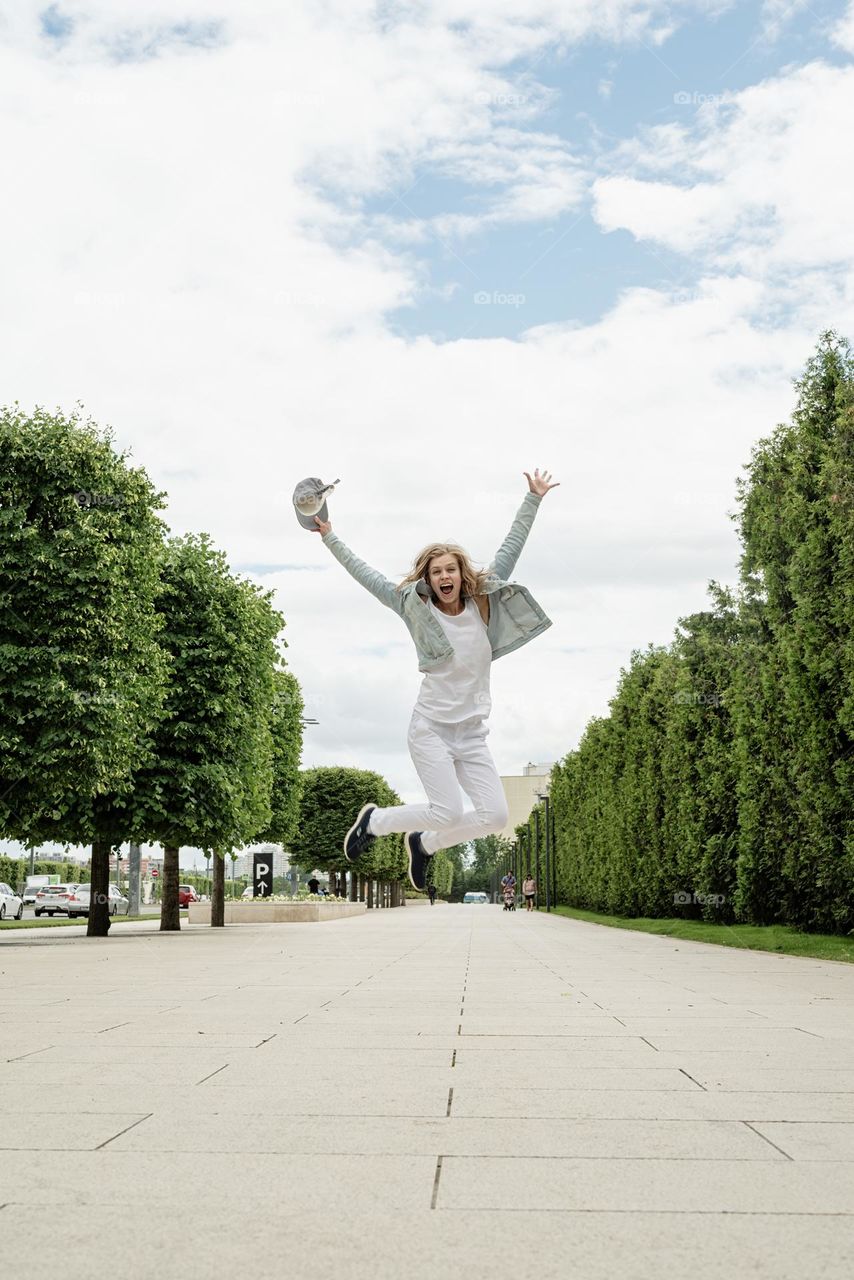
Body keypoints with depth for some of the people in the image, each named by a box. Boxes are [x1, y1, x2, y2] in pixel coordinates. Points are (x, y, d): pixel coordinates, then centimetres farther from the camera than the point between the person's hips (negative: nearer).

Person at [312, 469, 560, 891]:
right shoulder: (416, 608, 1)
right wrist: (331, 539, 3)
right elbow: (367, 576, 3)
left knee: (495, 815, -6)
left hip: (472, 732, 4)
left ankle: (423, 844, 18)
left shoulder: (482, 603, 7)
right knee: (448, 812, -14)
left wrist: (533, 500, 8)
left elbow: (510, 549, 8)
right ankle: (375, 820, 12)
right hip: (431, 728, -4)